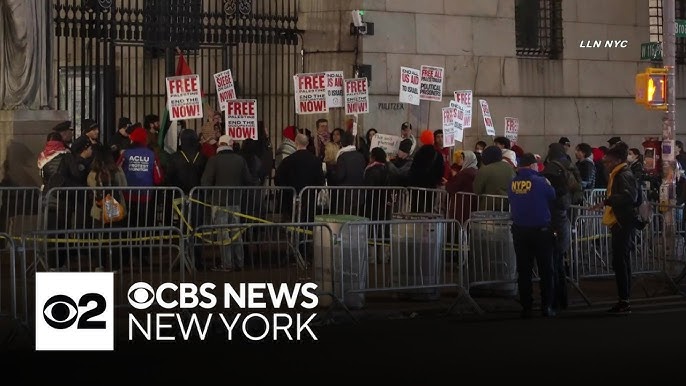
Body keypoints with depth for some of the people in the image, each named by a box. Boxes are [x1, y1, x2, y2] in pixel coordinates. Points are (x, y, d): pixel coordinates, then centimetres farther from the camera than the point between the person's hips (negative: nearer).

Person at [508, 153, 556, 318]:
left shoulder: (512, 183, -1)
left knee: (523, 271, 7)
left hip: (519, 230, 3)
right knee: (545, 270, 8)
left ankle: (526, 308, 8)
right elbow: (553, 196, 0)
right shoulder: (540, 181, -13)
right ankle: (547, 307, 8)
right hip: (541, 230, -3)